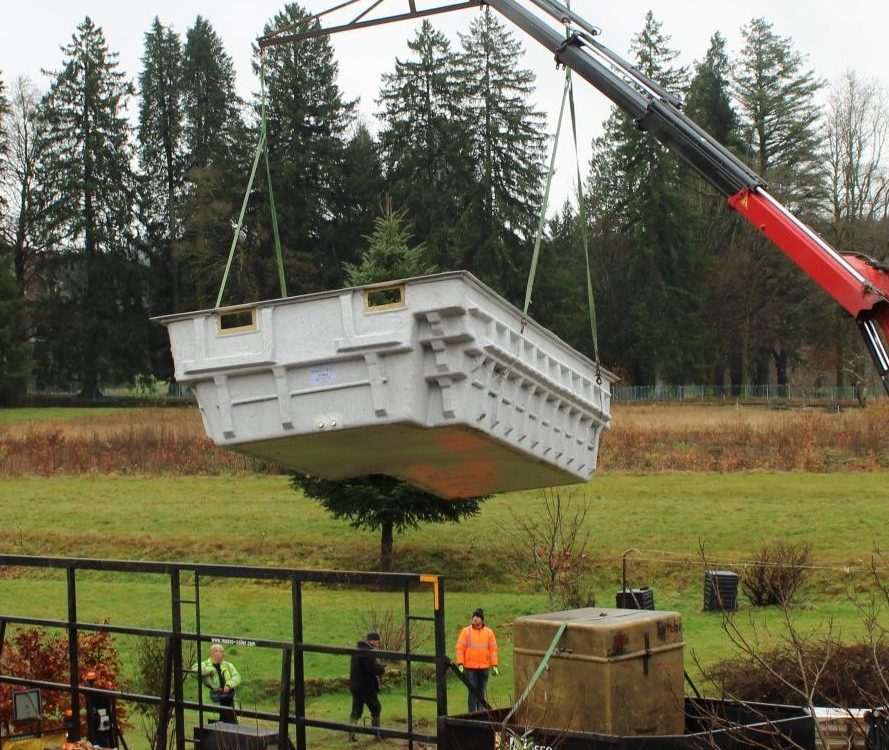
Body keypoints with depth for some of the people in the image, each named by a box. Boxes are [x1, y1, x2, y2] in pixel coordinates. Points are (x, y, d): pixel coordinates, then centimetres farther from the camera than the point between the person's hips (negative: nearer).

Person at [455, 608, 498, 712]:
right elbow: (460, 648, -2)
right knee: (473, 691, -4)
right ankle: (472, 713, -1)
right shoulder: (466, 631, 0)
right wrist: (460, 664, -10)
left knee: (481, 692, 9)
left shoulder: (489, 632, 6)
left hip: (484, 668, 2)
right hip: (470, 668, -2)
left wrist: (494, 665, 3)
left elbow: (493, 649, 8)